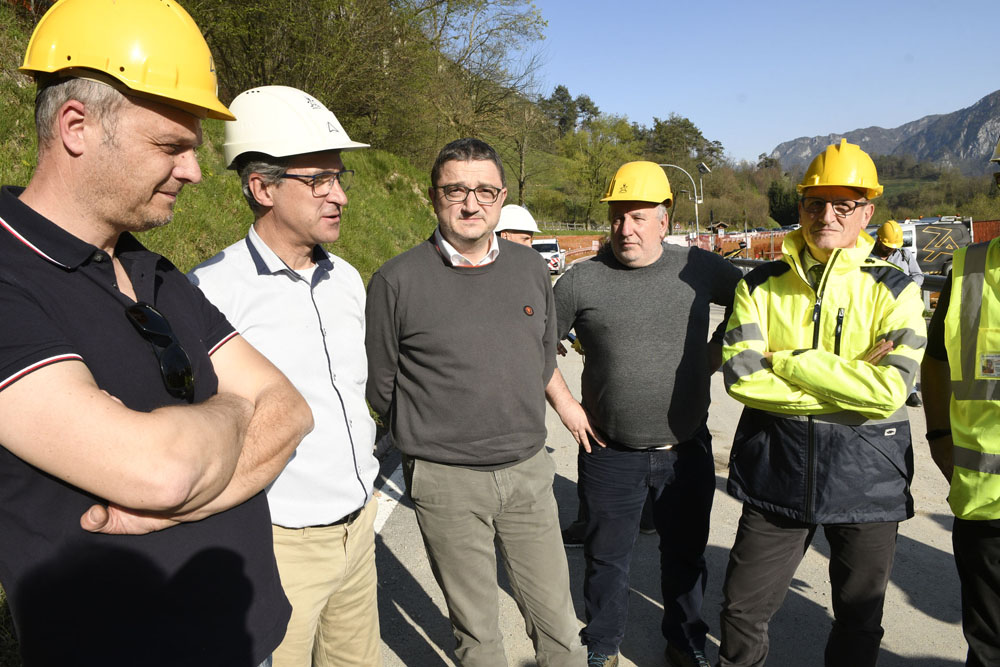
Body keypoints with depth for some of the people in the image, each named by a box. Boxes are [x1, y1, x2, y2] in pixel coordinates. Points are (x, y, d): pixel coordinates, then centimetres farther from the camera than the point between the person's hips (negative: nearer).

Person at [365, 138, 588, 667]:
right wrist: (429, 442, 9)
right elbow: (380, 387, 2)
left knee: (557, 618, 14)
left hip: (528, 471, 3)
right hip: (446, 483, -3)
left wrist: (566, 405, 28)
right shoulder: (396, 281, -9)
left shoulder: (530, 268, 3)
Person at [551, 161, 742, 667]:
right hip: (609, 455, -1)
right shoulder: (581, 281, -7)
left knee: (685, 557, 19)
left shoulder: (700, 269, -3)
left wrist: (716, 351, 8)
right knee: (607, 559, 15)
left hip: (686, 450, 2)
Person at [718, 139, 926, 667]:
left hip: (866, 478, 0)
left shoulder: (894, 290, -4)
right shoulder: (760, 287, -1)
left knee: (859, 619, 18)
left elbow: (889, 391, -18)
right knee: (743, 608, 11)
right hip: (777, 470, 1)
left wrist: (786, 361, -17)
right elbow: (741, 375, -14)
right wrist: (850, 382, -16)